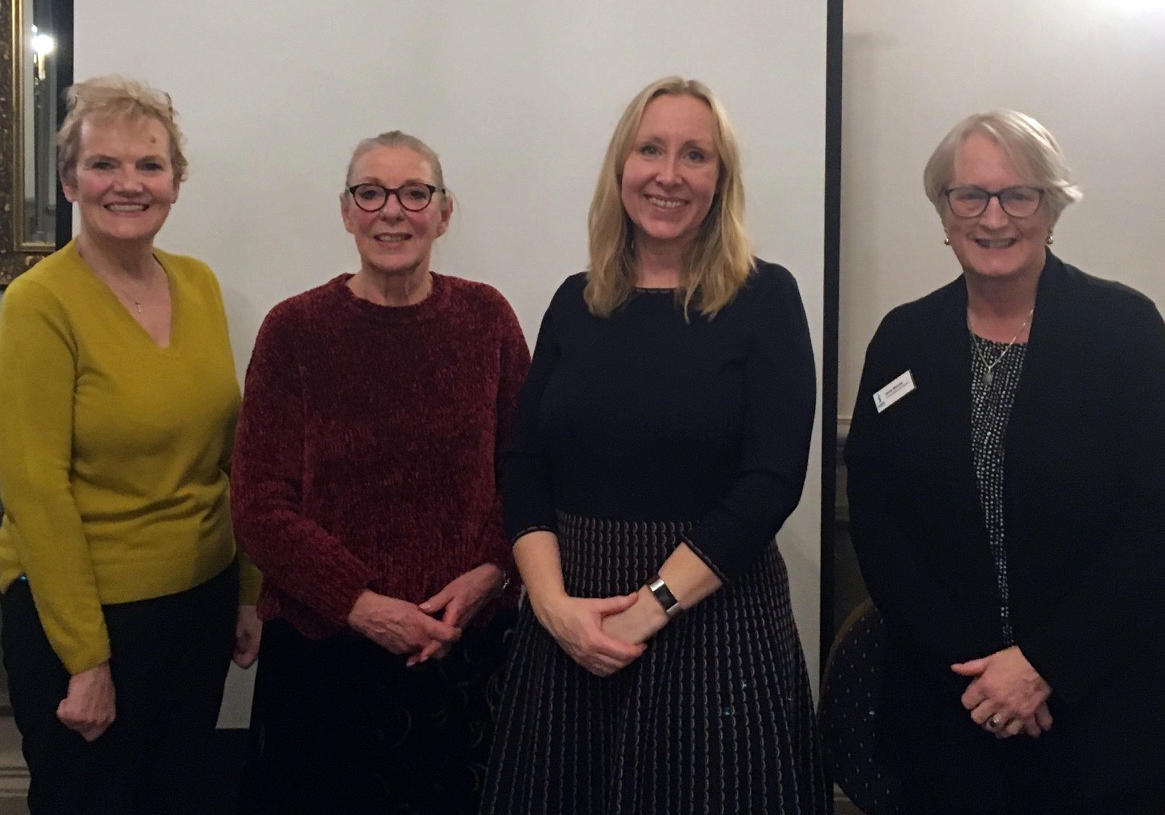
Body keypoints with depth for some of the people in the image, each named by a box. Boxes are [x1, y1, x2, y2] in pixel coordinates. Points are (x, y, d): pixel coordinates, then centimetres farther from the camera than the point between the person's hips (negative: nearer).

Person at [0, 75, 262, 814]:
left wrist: (249, 590, 8)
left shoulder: (200, 284, 2)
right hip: (87, 609, -5)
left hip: (203, 597, 5)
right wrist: (85, 658, -14)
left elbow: (226, 452, 7)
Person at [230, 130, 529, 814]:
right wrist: (360, 604, -15)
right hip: (322, 648, -1)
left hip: (465, 643, 2)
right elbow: (261, 505, -7)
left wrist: (491, 570, -10)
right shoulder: (296, 329, -5)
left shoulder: (485, 316, 1)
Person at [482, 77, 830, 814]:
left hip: (715, 620, -3)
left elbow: (771, 481, -12)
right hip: (571, 625, 3)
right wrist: (553, 602, -11)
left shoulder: (764, 298, -4)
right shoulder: (576, 303, 6)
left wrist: (649, 609, -16)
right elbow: (526, 468, 4)